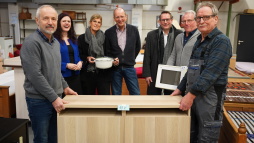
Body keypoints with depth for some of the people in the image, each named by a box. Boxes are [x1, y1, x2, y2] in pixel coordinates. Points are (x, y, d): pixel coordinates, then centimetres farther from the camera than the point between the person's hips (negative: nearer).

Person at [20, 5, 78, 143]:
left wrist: (65, 87, 17)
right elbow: (35, 75, -22)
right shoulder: (32, 42, -17)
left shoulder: (56, 42, 10)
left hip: (55, 97, 8)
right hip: (39, 100, -7)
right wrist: (54, 98, -20)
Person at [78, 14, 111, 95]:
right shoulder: (82, 38, 3)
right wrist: (87, 58, -14)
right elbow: (79, 55, 4)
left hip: (103, 73, 1)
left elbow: (109, 54, 15)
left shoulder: (104, 37, 9)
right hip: (88, 74, -1)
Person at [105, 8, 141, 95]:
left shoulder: (134, 30, 1)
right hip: (115, 68, 0)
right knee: (116, 94, 9)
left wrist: (131, 59, 11)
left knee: (135, 93, 3)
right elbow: (106, 50, 6)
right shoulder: (109, 32, -1)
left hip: (129, 67, 1)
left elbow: (138, 47, 13)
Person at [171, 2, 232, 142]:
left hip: (209, 96, -8)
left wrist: (190, 94, -22)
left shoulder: (222, 41, -12)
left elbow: (210, 73, -21)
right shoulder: (199, 40, 15)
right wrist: (180, 88, 15)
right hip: (193, 93, 8)